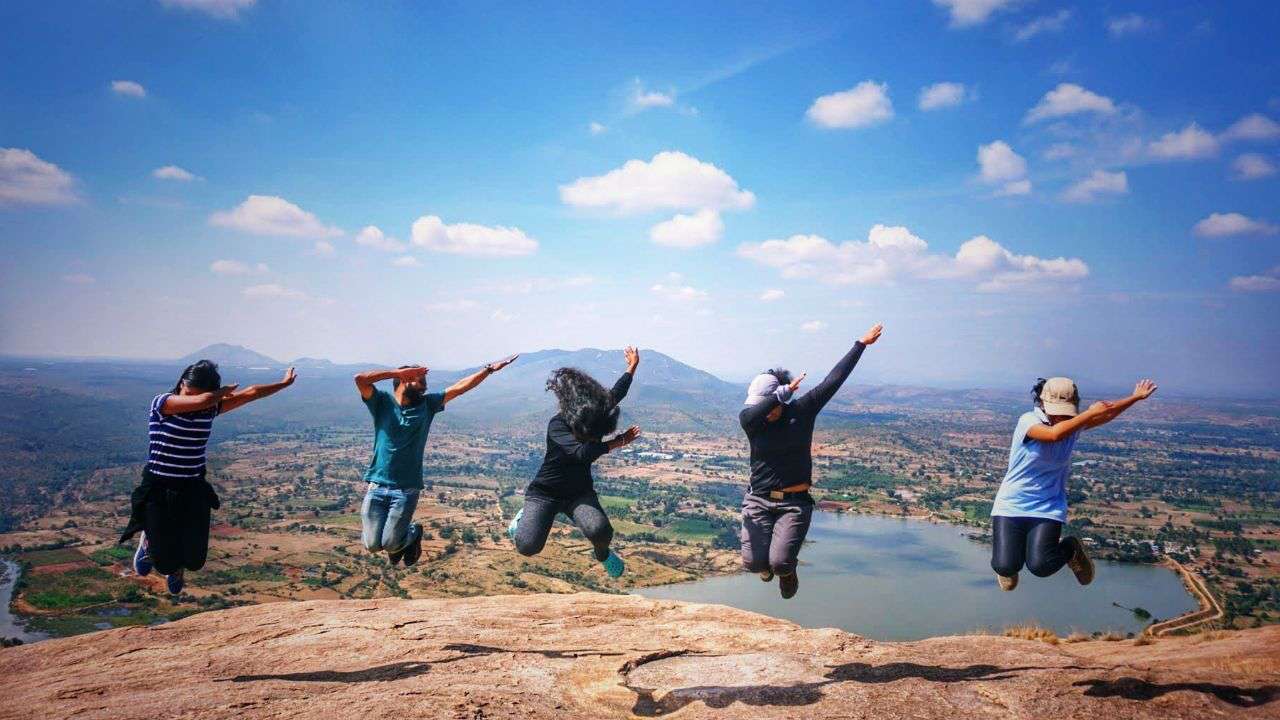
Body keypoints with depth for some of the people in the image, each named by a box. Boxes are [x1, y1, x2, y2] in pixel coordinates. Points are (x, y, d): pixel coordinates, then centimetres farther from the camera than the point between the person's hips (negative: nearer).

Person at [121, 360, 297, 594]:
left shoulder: (210, 409, -1)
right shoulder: (162, 403, -16)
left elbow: (250, 393, 5)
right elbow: (201, 401, -33)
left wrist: (285, 383, 12)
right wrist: (223, 392, -13)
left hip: (194, 492, 4)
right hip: (158, 491, -4)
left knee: (194, 559, 5)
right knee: (166, 563, 1)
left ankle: (177, 568, 44)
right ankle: (148, 543, 37)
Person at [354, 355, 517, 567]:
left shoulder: (427, 404, 6)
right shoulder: (382, 402, -1)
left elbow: (459, 387, 1)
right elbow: (360, 379, -17)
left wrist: (489, 369, -3)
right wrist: (398, 372, -17)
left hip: (406, 490, 1)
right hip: (377, 485, 0)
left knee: (390, 544, -6)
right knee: (372, 544, -1)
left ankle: (413, 534, 28)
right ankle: (398, 534, 32)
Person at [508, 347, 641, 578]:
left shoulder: (597, 415, -9)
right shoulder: (558, 425, -24)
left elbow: (616, 394, 10)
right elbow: (582, 452, -38)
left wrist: (632, 367, 21)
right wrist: (617, 442, -28)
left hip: (580, 493, 3)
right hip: (545, 493, -2)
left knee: (599, 530, -29)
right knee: (528, 546, -21)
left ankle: (603, 553, 8)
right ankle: (525, 516, 16)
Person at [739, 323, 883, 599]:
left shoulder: (802, 411, -5)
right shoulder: (748, 419, -4)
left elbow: (833, 380, -4)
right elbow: (754, 413, -29)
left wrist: (861, 344, -3)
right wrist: (783, 391, -35)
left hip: (795, 503, -1)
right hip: (758, 500, 1)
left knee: (780, 563, -16)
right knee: (753, 562, -9)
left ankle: (787, 571, 23)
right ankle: (768, 564, 30)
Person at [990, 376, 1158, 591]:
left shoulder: (1074, 422, 2)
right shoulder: (1028, 420, -16)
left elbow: (1106, 415, 22)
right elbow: (1053, 434, -37)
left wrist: (1136, 397, 31)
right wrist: (1090, 413, -28)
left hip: (1047, 507, 3)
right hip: (1011, 504, -3)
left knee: (1041, 566, -18)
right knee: (1005, 566, -17)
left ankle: (1071, 548, 17)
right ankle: (1009, 559, 22)